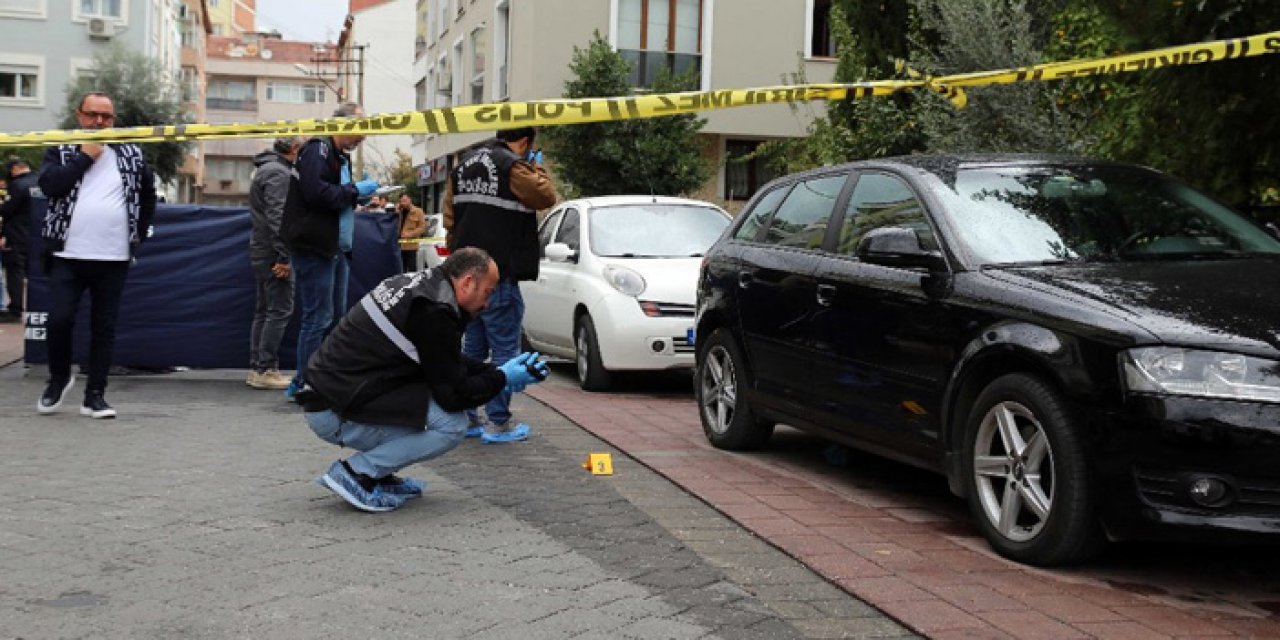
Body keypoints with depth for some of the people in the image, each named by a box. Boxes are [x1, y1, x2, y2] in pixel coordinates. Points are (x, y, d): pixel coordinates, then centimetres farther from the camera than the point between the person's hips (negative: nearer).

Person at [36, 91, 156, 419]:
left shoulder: (131, 154, 10)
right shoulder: (60, 150, 6)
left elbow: (149, 195, 22)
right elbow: (48, 184, -13)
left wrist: (139, 234, 15)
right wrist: (85, 156, -10)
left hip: (114, 258, 1)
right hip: (67, 255, -1)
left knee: (104, 327, 5)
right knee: (59, 320, -7)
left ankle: (95, 395, 13)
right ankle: (59, 377, 20)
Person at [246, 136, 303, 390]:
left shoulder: (265, 169, 19)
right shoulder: (279, 173, -13)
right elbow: (277, 217, -21)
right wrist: (284, 257, -22)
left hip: (261, 253, 10)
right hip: (274, 254, -10)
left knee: (263, 312, 12)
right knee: (280, 311, -7)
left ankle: (256, 369, 15)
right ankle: (266, 370, -7)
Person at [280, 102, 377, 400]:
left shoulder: (339, 156, 20)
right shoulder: (317, 149, -11)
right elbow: (315, 192, -24)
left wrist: (358, 191, 9)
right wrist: (355, 190, -15)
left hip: (334, 247, 11)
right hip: (313, 248, -11)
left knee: (336, 316, 13)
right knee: (318, 317, -8)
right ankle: (303, 384, -1)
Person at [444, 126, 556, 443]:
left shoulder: (463, 167, 14)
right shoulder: (513, 167, -13)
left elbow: (450, 219, 17)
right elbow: (546, 197, -3)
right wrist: (535, 167, 10)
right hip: (499, 274, -8)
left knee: (473, 349, 15)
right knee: (504, 349, -2)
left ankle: (465, 417, 18)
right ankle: (498, 422, -1)